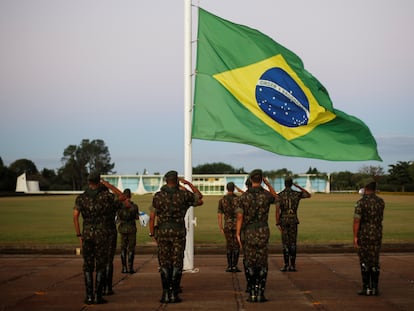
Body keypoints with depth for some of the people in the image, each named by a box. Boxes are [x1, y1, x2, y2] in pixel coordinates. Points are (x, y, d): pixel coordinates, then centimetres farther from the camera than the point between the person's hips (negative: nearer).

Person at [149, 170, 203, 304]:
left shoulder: (158, 196, 0)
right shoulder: (183, 194, -2)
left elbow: (152, 217, -1)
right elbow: (200, 198, 16)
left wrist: (152, 234, 9)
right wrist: (188, 184, 18)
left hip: (162, 232, 1)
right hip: (178, 232, -1)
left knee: (164, 263, 6)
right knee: (177, 263, 3)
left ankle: (165, 294, 2)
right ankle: (174, 293, 0)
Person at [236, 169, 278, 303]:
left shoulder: (243, 197, -4)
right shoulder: (266, 195, -3)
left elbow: (239, 217, -10)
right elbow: (275, 197, 23)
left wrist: (238, 234, -6)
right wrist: (267, 183, 24)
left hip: (248, 233, 0)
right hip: (262, 232, 0)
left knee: (250, 264, 6)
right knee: (262, 264, 4)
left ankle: (252, 294, 3)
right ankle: (260, 294, 0)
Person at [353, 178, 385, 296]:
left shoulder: (361, 202, -12)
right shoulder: (381, 202, 4)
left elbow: (357, 220, -16)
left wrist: (355, 237, -10)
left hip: (364, 235, -4)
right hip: (377, 235, 4)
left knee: (365, 262, 2)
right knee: (375, 262, 8)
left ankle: (366, 288, 2)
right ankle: (374, 288, 7)